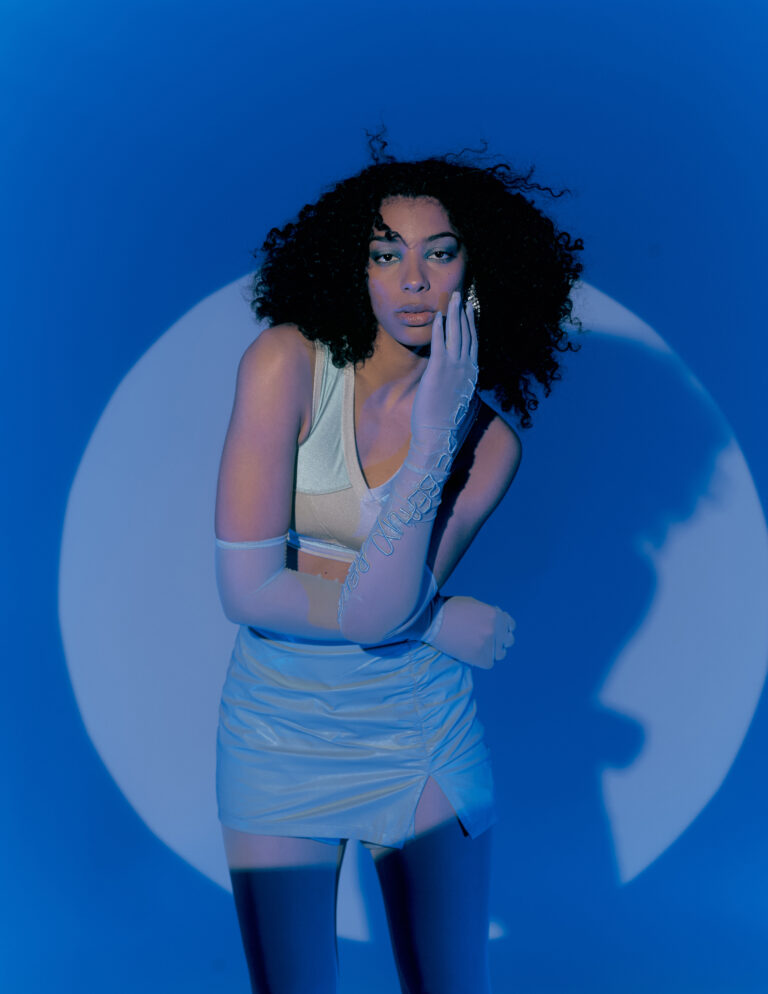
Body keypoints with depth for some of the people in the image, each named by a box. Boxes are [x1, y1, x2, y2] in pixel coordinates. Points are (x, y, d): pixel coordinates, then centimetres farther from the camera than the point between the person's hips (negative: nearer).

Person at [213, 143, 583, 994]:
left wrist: (435, 438, -23)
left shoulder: (488, 442, -6)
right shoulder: (289, 362, -13)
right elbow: (247, 589, -17)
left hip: (422, 735, 1)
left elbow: (377, 613, -19)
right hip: (278, 731, -1)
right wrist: (440, 621, -12)